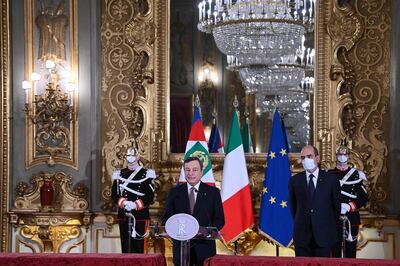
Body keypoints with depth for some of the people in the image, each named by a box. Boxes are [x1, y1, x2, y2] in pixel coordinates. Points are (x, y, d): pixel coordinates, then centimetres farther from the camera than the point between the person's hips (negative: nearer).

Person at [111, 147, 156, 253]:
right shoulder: (119, 174, 10)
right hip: (123, 216, 3)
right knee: (125, 247, 4)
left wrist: (135, 205, -17)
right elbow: (114, 194, 7)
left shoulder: (146, 174, 1)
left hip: (140, 216, -3)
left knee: (138, 246, -3)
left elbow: (150, 196, -5)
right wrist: (123, 202, -13)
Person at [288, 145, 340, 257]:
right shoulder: (294, 181, 3)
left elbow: (337, 205, 8)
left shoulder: (331, 180, 0)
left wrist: (331, 226, 10)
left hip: (323, 235, -1)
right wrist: (299, 223, 12)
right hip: (302, 234, 1)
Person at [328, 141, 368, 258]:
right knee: (335, 249, 4)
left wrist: (350, 207, -16)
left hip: (352, 218, 0)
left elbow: (364, 198, -1)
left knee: (351, 249, 2)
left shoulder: (356, 174, 3)